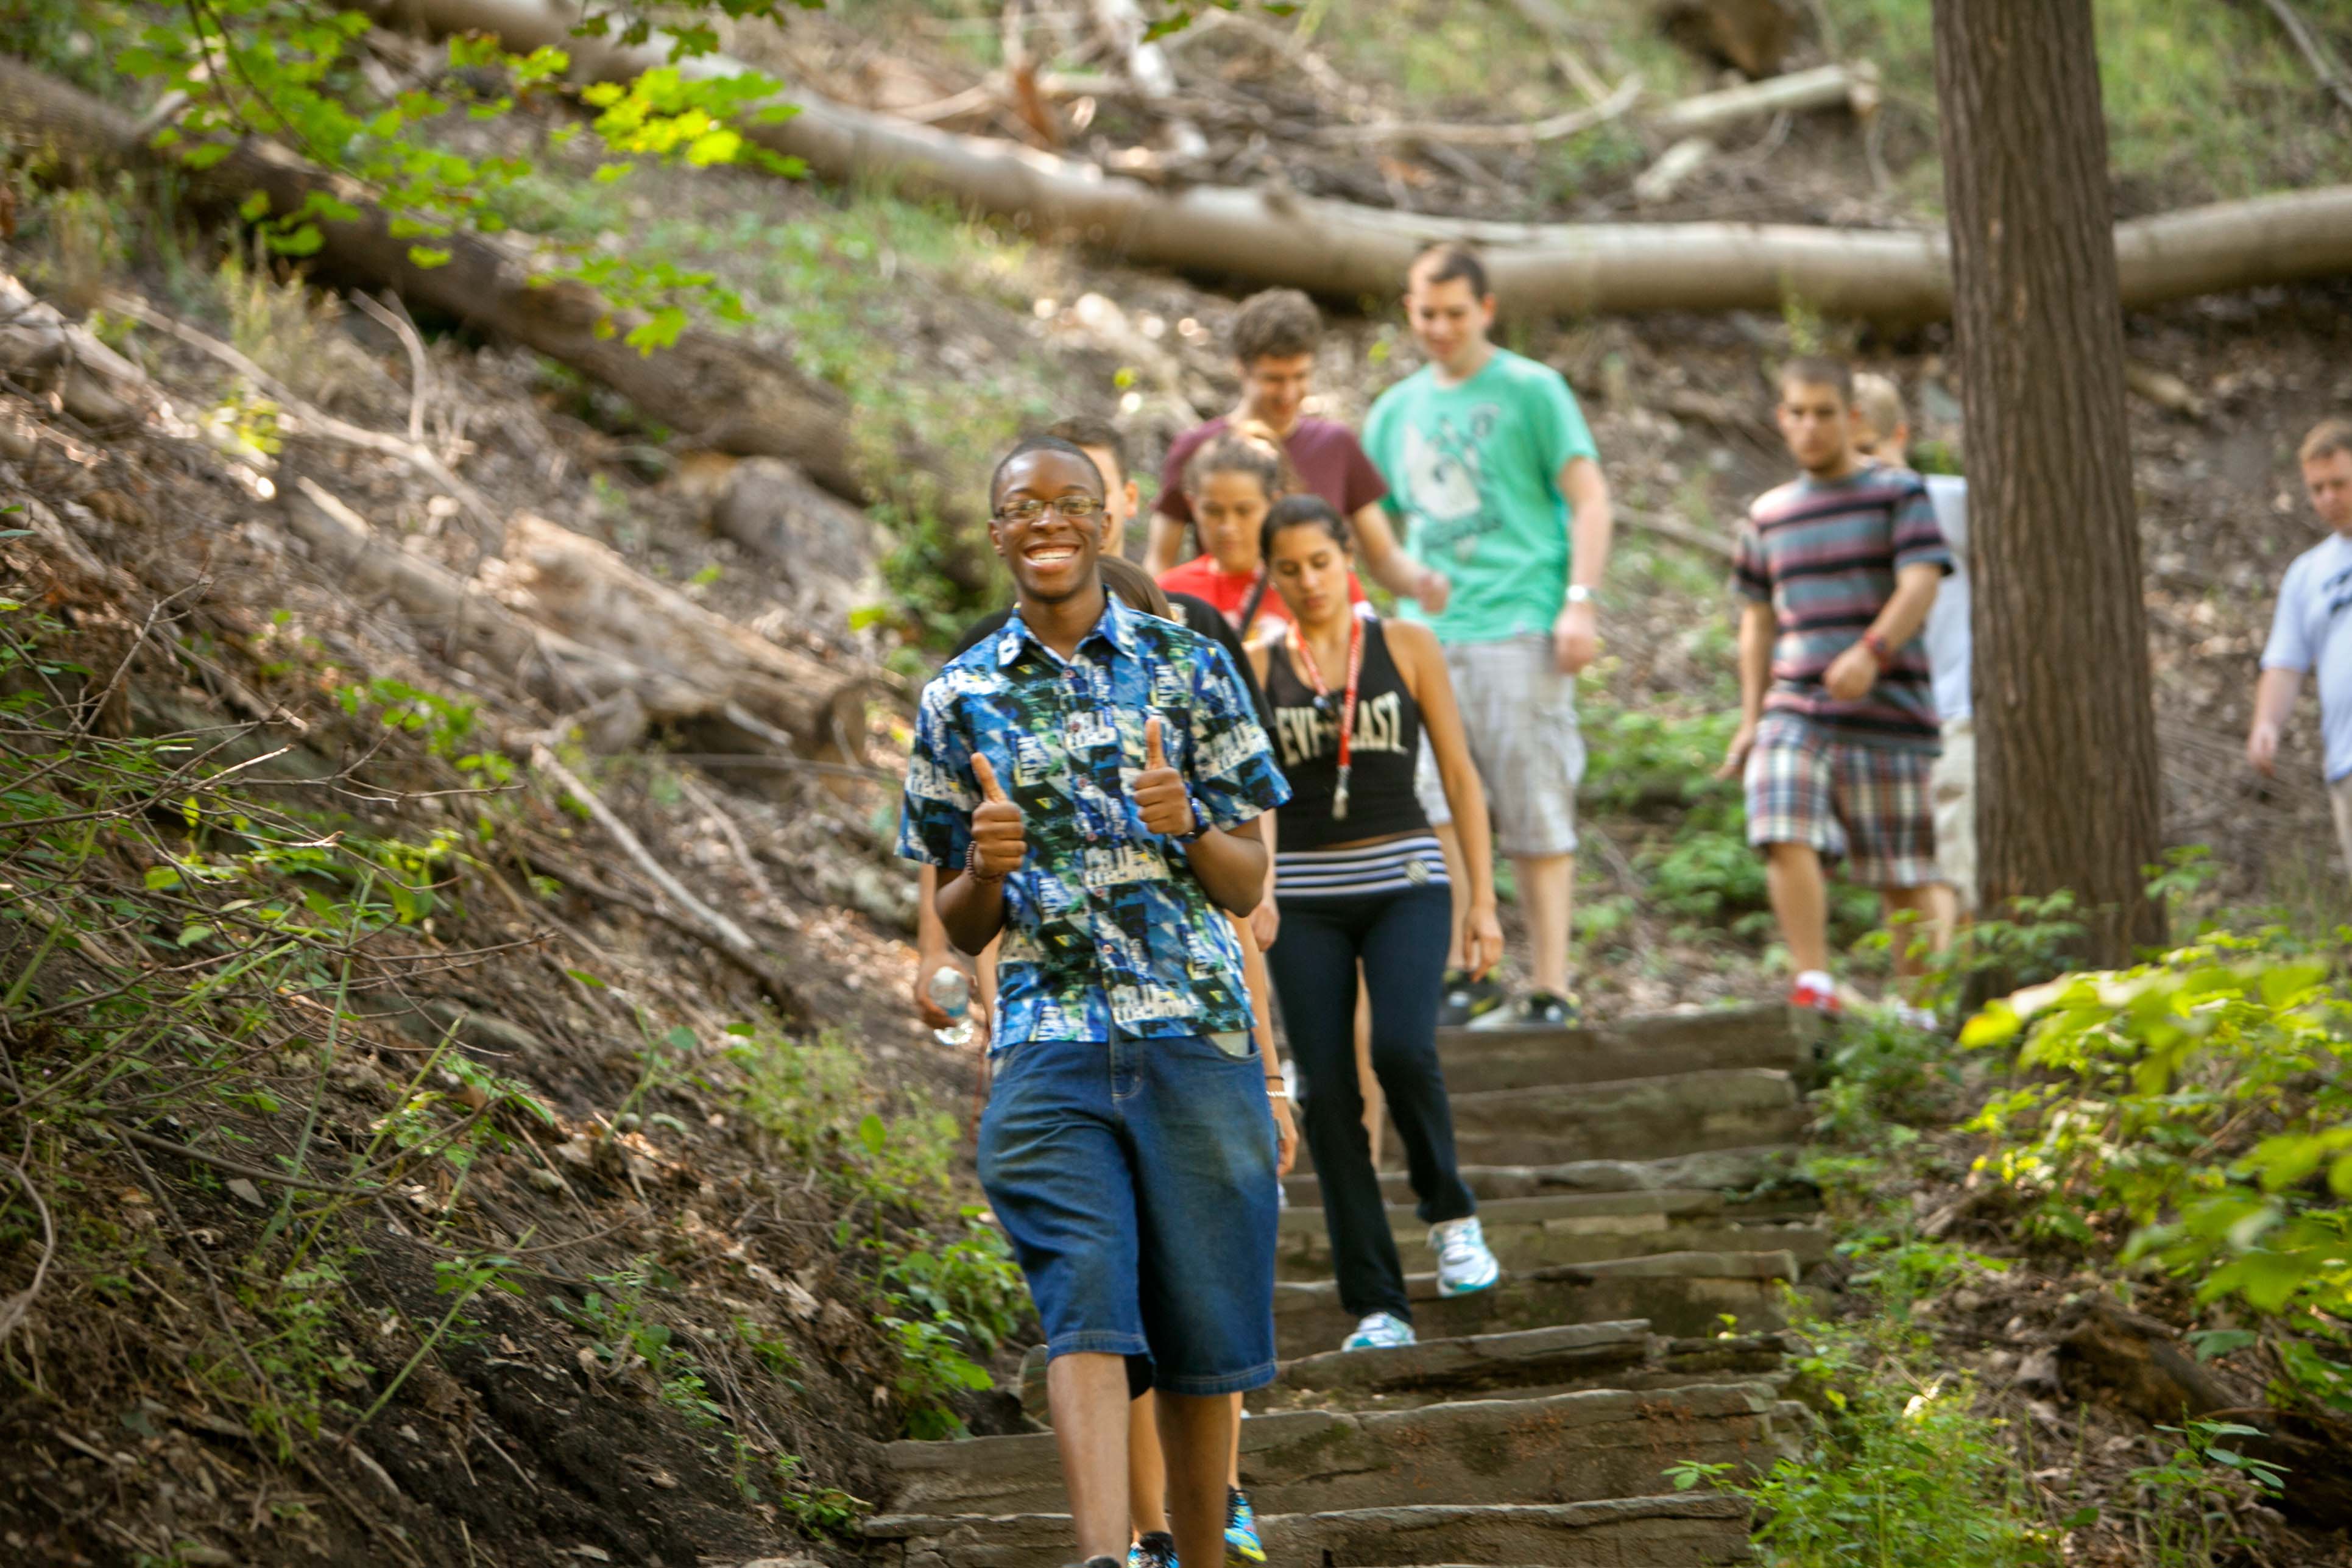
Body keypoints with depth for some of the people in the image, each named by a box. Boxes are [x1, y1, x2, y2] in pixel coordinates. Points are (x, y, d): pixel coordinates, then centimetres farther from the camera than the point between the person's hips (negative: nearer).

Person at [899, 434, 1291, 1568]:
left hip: (1198, 1042, 0)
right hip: (1048, 1046, 0)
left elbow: (1248, 886, 8)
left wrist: (1185, 826, -13)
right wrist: (986, 867, -9)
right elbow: (960, 927, 14)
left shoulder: (1187, 666, 8)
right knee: (1085, 1305, -17)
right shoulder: (961, 699, 10)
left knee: (1203, 1336, 3)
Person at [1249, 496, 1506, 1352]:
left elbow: (1461, 776, 6)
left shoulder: (1406, 647, 5)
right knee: (1327, 1091, -5)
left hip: (1404, 882, -1)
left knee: (1402, 1047, -25)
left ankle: (1450, 1213, 2)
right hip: (1303, 899, 1)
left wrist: (1483, 900, 1)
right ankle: (1375, 1304, 3)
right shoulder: (1256, 668, 6)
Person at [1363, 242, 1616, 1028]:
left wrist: (1580, 601, -11)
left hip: (1518, 628, -5)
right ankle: (1461, 972, 13)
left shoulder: (1531, 390, 3)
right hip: (1426, 633, 5)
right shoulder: (1397, 410, 17)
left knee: (1535, 814, -5)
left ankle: (1551, 990, -2)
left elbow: (1589, 499, -1)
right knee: (1432, 810, 2)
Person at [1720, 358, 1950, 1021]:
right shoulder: (1767, 516, 17)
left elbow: (1921, 583, -9)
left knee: (1905, 877, 0)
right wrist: (1751, 720, 15)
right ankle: (1813, 985, -21)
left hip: (1887, 711, -3)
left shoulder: (1899, 493, 4)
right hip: (1795, 709, 3)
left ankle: (1918, 1010, 11)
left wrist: (1872, 651, -27)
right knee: (1785, 835, -21)